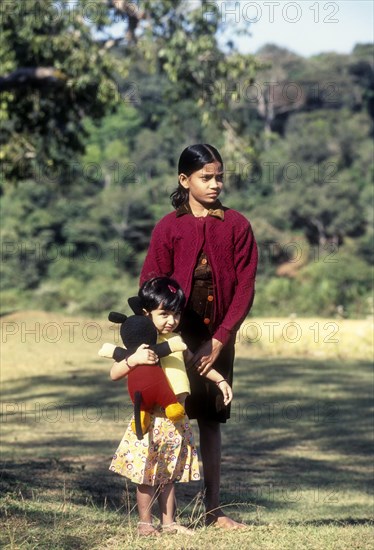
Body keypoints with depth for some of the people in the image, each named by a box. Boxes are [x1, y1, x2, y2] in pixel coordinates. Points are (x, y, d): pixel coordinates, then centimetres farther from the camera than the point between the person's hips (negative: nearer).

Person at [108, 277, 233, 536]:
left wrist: (220, 380, 27)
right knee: (148, 474, 0)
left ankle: (169, 521, 22)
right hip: (151, 419, -6)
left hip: (176, 420, 7)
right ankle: (145, 522, 12)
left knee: (170, 474, 14)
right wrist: (134, 359, -34)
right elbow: (114, 374, -18)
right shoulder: (142, 343, -11)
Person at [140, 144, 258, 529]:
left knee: (211, 422, 8)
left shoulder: (236, 226, 2)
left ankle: (213, 510, 10)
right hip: (176, 336, -2)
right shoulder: (169, 228, -1)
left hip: (218, 340, 2)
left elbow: (245, 289, -2)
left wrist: (219, 340, -8)